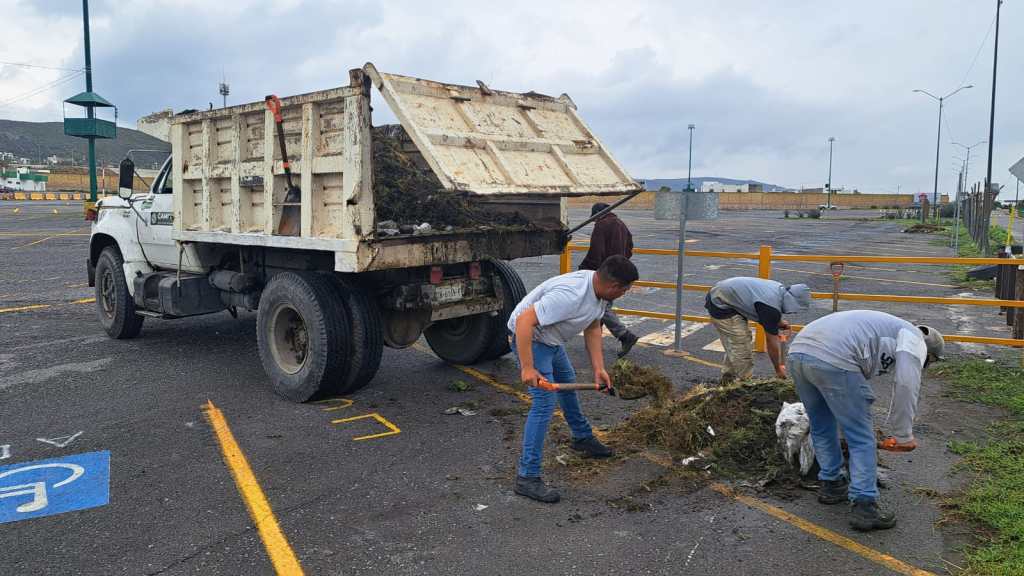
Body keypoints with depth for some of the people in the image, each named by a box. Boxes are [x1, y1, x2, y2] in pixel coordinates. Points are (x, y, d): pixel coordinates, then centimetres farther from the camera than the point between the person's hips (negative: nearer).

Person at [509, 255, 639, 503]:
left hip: (551, 338, 10)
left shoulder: (599, 289, -6)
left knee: (567, 383, 26)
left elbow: (593, 329, 5)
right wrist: (527, 368, -38)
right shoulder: (571, 295, -35)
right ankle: (527, 477, -10)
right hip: (528, 337, -10)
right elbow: (524, 320, -38)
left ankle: (582, 438, 50)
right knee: (545, 403, -15)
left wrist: (598, 368, -3)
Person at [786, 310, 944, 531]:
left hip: (797, 351, 8)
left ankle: (831, 484, 38)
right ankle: (863, 506, 9)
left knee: (821, 428, 27)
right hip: (832, 360, -8)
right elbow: (906, 386, -3)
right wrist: (904, 434, 8)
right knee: (862, 439, 7)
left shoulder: (883, 329, 40)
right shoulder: (914, 339, 16)